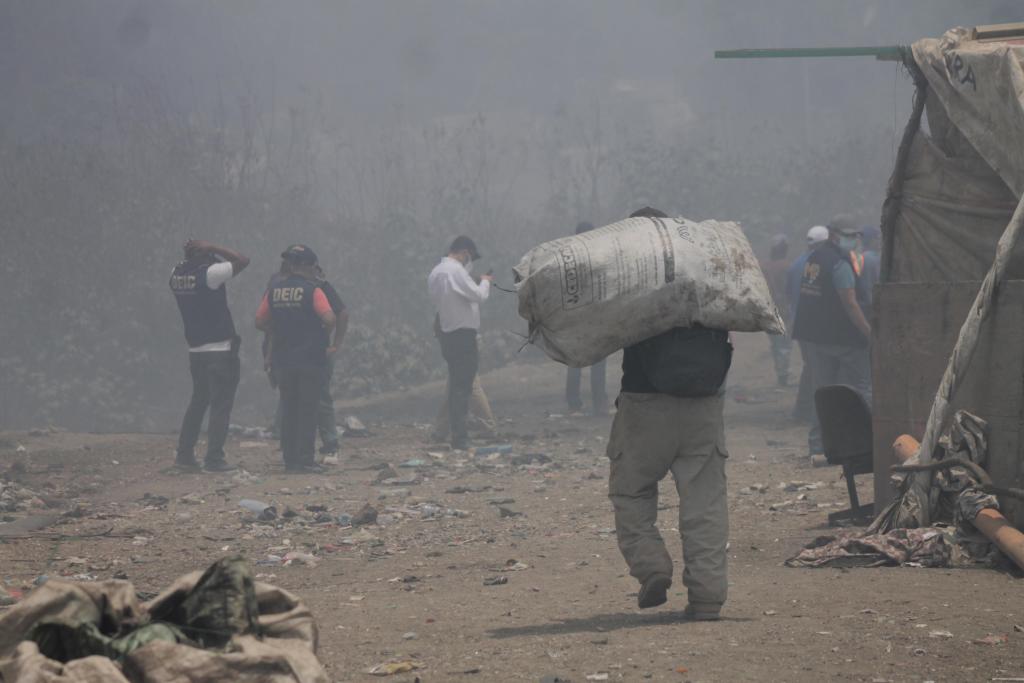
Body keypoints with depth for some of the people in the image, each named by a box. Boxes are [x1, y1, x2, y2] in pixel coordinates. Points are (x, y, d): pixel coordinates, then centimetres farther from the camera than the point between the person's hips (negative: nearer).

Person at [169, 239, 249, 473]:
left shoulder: (176, 275, 2)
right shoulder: (209, 274, -17)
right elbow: (242, 261, -10)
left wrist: (191, 253, 8)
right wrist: (212, 248, -9)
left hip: (195, 350, 7)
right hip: (221, 349, -7)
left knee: (198, 402, 18)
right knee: (221, 405, -3)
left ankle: (184, 454, 17)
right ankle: (214, 459, -8)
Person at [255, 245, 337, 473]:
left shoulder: (274, 289, 6)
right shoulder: (312, 290, -9)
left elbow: (260, 322, 7)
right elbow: (330, 319, -19)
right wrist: (324, 329, 1)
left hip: (282, 360, 5)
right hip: (310, 359, -5)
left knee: (288, 410, 11)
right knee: (308, 410, 0)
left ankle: (290, 460, 11)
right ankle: (305, 460, -4)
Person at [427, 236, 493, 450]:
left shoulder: (435, 273, 12)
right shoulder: (456, 270, -16)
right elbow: (479, 296, -18)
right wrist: (485, 282, 1)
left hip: (447, 335, 9)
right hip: (463, 335, -9)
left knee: (457, 386, 14)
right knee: (462, 386, -7)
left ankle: (458, 434, 17)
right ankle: (460, 437, -9)